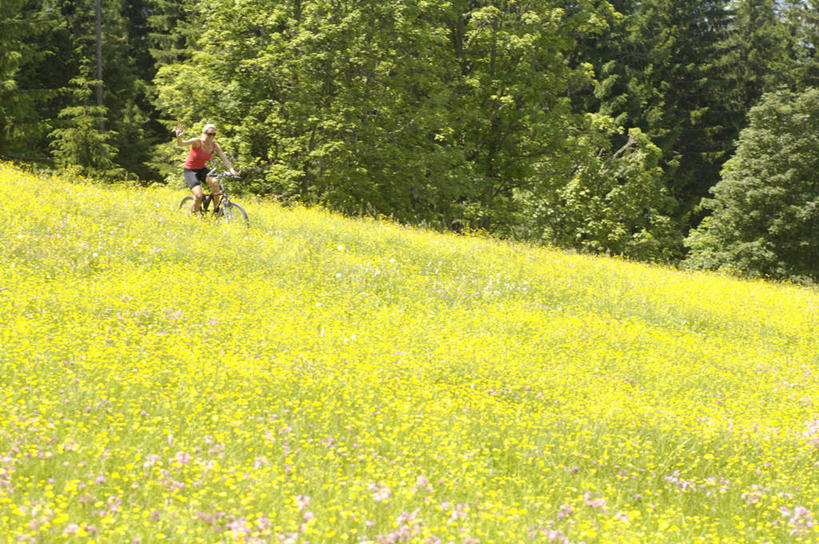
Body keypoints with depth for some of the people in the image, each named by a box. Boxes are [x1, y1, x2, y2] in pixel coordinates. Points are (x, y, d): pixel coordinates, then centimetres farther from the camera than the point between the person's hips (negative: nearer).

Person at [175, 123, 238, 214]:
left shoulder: (215, 146, -9)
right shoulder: (197, 142, -21)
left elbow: (224, 159, -14)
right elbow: (181, 144, -35)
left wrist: (232, 170, -32)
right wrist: (179, 137, -59)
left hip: (202, 169, 4)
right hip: (190, 170, -4)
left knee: (214, 182, -26)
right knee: (199, 195, -23)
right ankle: (193, 214, 4)